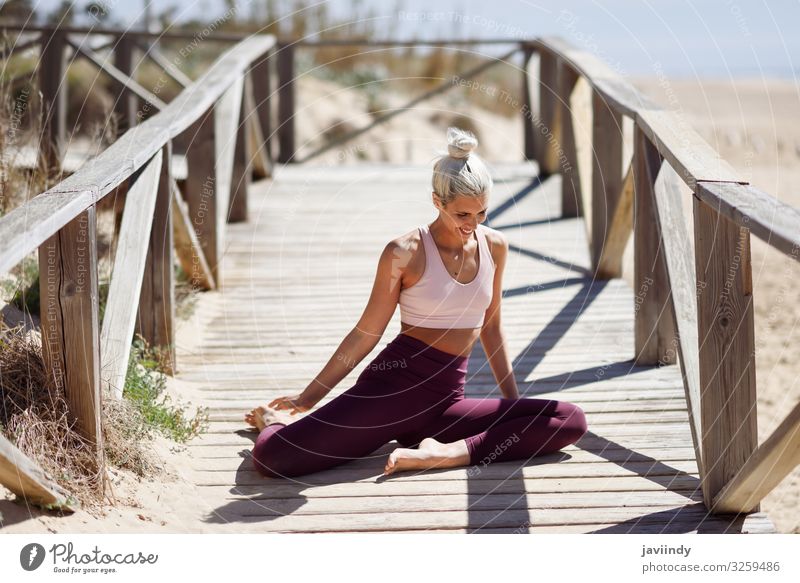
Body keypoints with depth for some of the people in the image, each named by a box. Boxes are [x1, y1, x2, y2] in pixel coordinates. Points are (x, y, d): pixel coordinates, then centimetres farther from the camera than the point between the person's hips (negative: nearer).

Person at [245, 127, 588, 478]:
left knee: (571, 421, -17)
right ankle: (275, 420, 13)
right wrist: (307, 399, 4)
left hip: (445, 401, 4)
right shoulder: (405, 253, -6)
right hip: (393, 385, -4)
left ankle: (448, 452, -23)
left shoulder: (494, 246, 8)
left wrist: (514, 401, 22)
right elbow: (365, 334, 1)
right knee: (270, 456, -23)